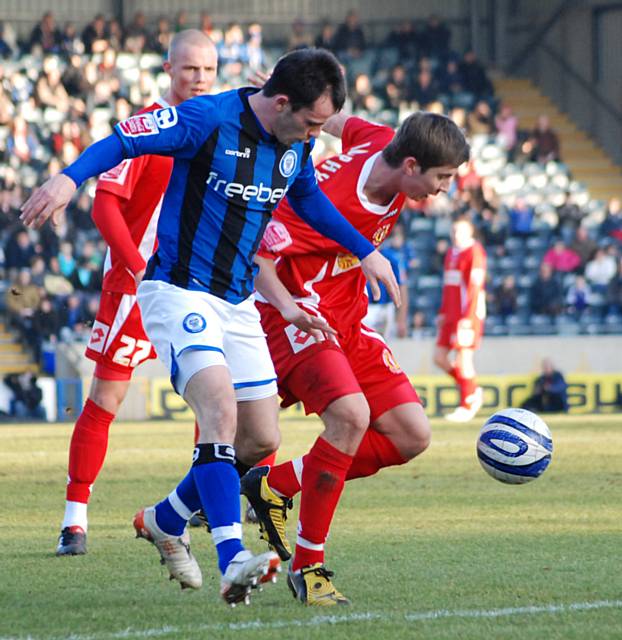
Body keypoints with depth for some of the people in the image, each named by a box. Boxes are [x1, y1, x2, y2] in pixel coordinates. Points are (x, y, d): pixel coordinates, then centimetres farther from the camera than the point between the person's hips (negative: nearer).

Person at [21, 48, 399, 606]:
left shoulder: (297, 145, 4)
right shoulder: (208, 119, -17)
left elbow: (309, 199, 24)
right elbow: (124, 140, -17)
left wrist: (366, 251, 24)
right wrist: (70, 178, -34)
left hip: (236, 303, 8)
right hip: (180, 291, -8)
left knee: (261, 440, 7)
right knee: (221, 410, -26)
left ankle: (165, 521, 30)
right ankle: (233, 564, -35)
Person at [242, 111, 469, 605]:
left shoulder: (383, 143, -6)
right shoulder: (331, 202, -29)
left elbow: (344, 124, 15)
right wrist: (287, 306, -38)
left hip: (349, 321, 9)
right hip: (296, 318, -9)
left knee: (412, 437, -1)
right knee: (351, 415, -31)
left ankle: (275, 487, 11)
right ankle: (308, 565, -18)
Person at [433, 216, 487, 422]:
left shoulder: (474, 252, -9)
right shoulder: (451, 254, 18)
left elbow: (476, 286, -15)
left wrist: (468, 316, -20)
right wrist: (442, 313, 19)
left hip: (467, 314, -9)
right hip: (451, 315, 9)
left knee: (463, 358, -8)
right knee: (439, 356, 5)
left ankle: (466, 406, 0)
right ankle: (472, 391, 18)